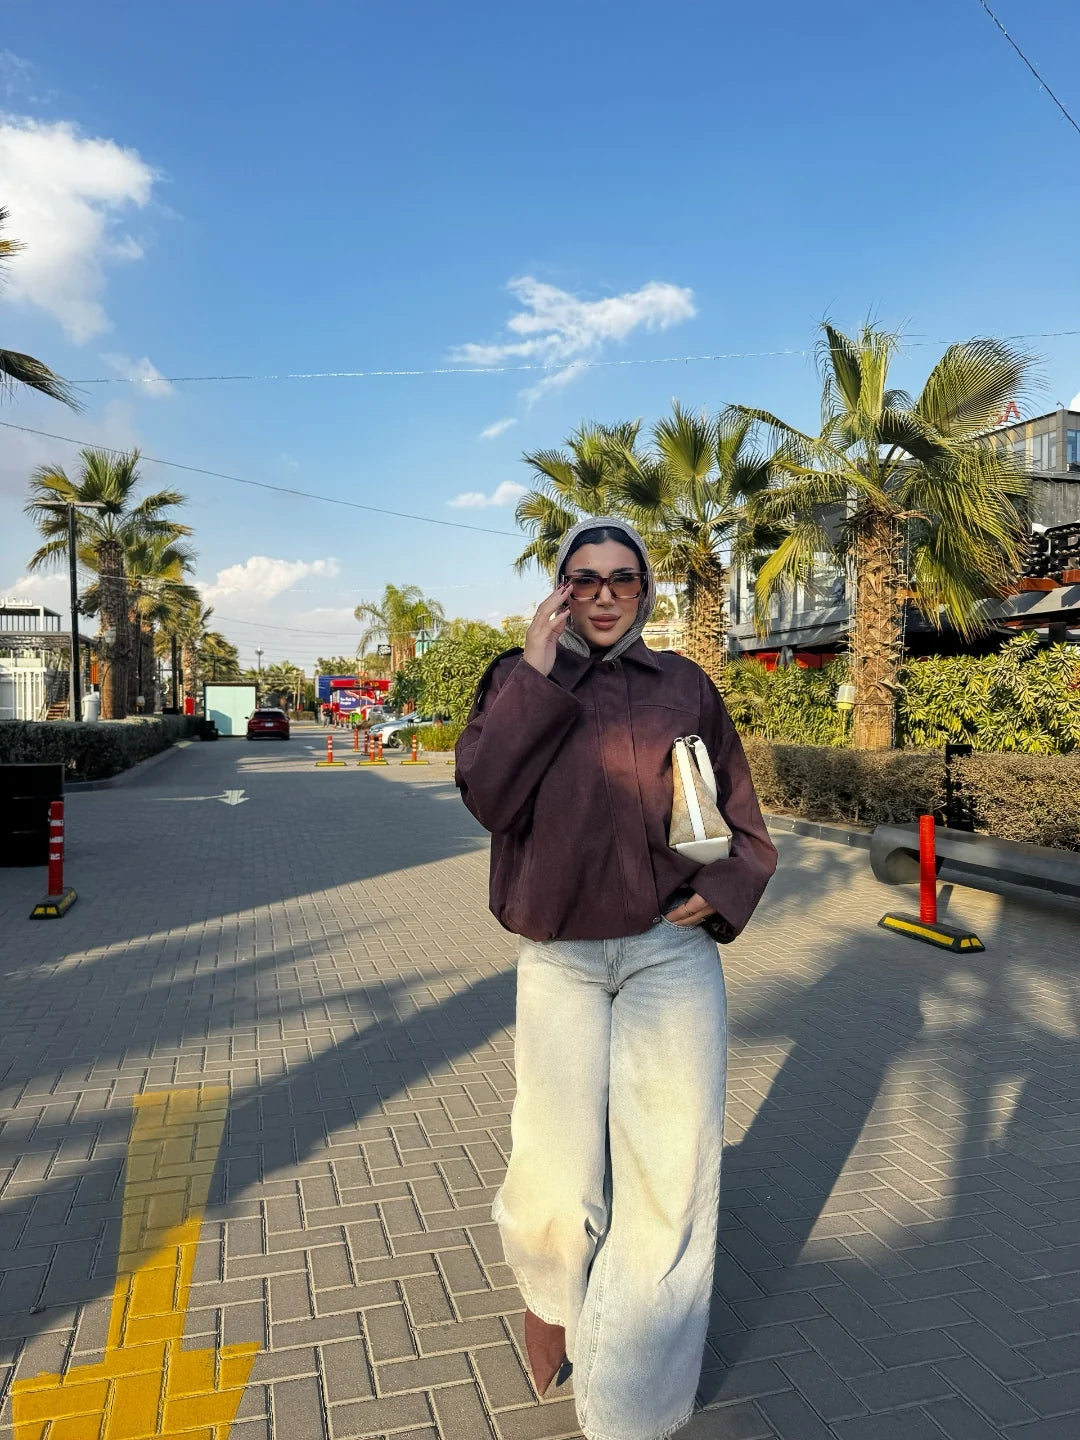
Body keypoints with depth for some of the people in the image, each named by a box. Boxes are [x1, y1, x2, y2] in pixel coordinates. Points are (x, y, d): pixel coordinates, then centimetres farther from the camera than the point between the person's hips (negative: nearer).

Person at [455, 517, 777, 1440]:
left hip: (672, 950, 1)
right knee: (556, 1188, -2)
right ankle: (551, 1294, 36)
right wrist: (538, 674, -13)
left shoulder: (684, 685, 6)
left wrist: (723, 894, -8)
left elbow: (745, 827, 10)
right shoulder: (518, 681, 5)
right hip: (557, 958, 0)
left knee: (670, 1178, -1)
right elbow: (490, 798, -12)